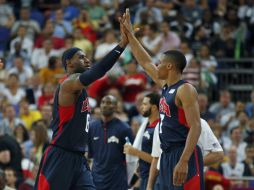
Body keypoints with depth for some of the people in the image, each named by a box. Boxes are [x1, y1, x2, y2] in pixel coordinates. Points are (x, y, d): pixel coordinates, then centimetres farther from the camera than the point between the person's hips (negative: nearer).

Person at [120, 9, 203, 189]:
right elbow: (146, 62, 28)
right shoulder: (166, 86, 15)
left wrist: (184, 161, -28)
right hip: (167, 156, 10)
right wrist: (129, 34, 27)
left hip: (184, 156, -10)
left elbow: (195, 128, -20)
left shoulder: (186, 90, -12)